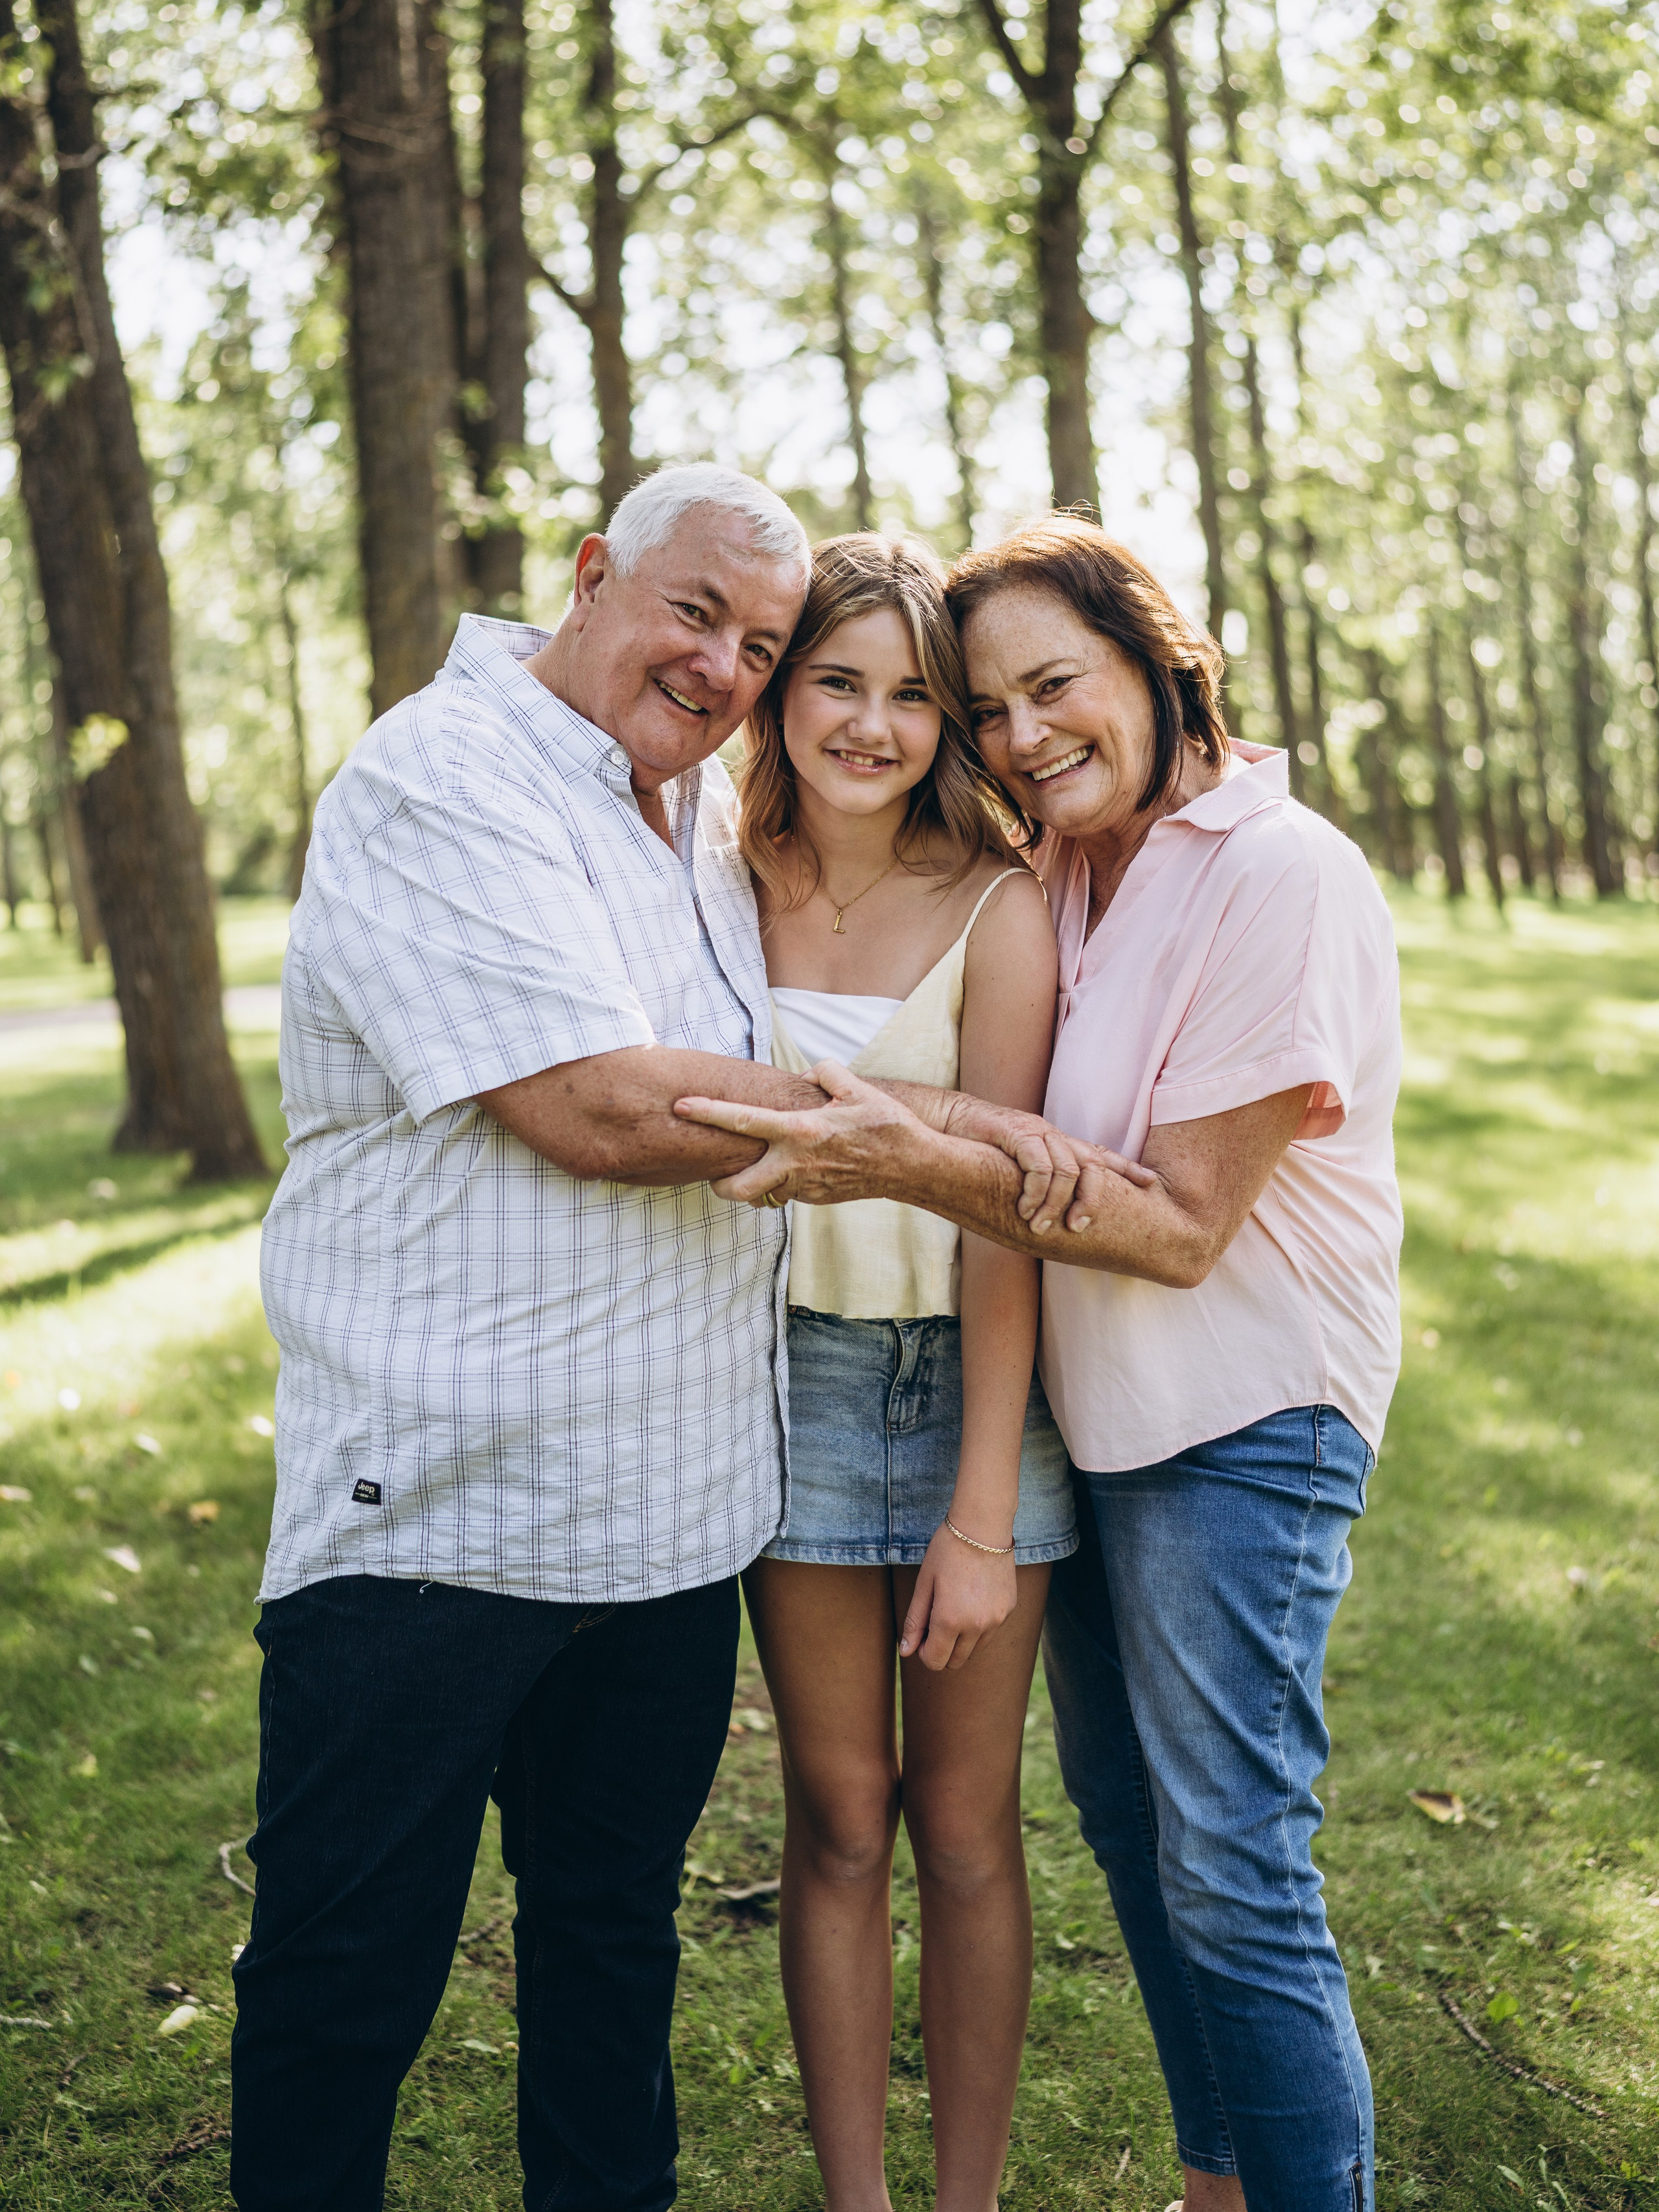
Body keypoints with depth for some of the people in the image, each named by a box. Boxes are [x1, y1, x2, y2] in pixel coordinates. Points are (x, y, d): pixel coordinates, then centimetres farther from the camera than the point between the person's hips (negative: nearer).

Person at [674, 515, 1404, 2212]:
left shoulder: (1282, 877, -17)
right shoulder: (1063, 876, 7)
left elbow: (1185, 1226, -20)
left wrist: (920, 1162, -31)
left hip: (1239, 1427, -8)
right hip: (1089, 1408, 8)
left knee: (1232, 1875, -4)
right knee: (1126, 1818, 18)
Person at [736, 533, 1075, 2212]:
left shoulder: (993, 913, -9)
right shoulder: (729, 890, 3)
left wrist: (982, 1510, -13)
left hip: (971, 1380, -2)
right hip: (796, 1379, 3)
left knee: (963, 1822, 8)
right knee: (836, 1816, 10)